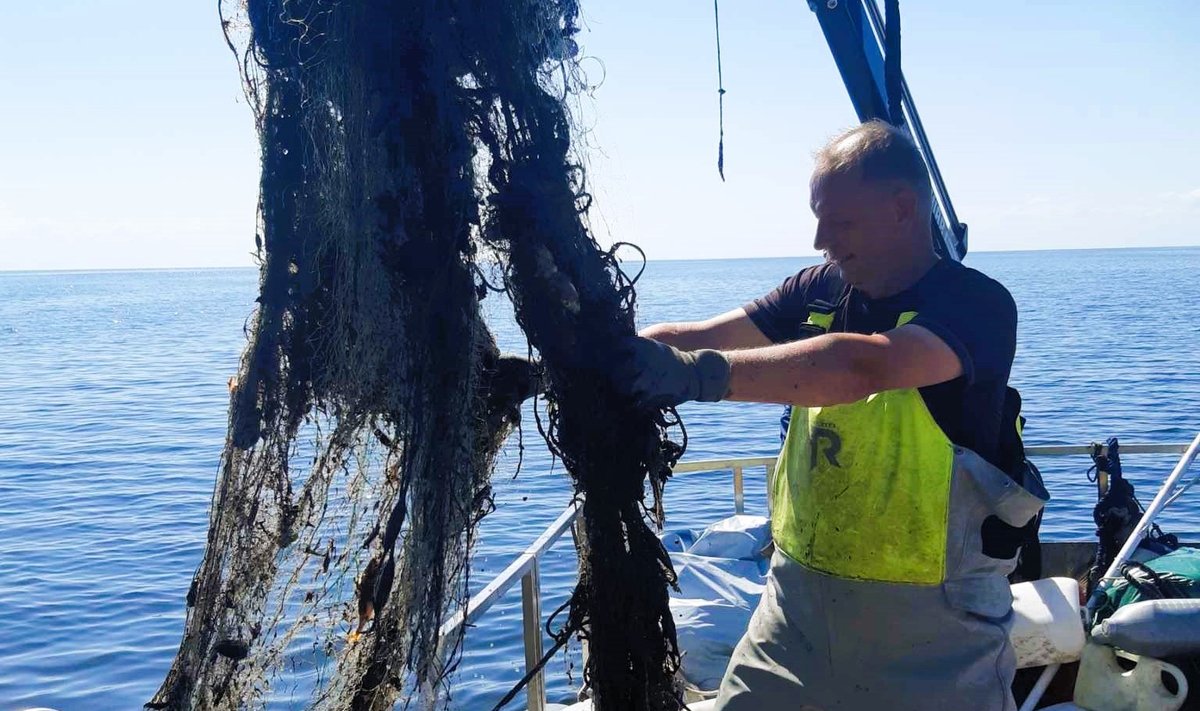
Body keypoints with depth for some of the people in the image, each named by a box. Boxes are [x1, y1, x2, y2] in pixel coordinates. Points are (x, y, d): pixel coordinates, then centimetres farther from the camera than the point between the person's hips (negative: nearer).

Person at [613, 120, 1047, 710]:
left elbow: (865, 366, -35)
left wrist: (704, 374, -44)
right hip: (800, 591, 5)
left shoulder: (977, 305, -16)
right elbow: (698, 337, -4)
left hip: (931, 619, -5)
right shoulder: (818, 291, 3)